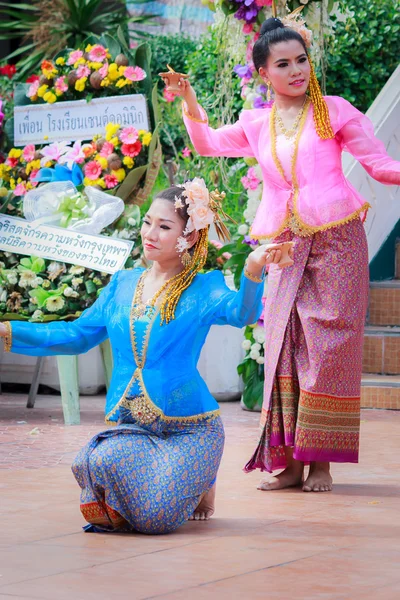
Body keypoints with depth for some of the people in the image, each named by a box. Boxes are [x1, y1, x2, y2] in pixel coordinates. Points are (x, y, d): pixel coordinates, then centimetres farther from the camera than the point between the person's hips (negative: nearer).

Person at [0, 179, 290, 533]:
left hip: (187, 427, -4)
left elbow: (242, 312, -23)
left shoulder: (203, 289, -3)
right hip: (130, 425, 4)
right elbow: (77, 335, 17)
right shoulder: (122, 285, 13)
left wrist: (253, 270, -45)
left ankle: (200, 483, 11)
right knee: (99, 462, -31)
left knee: (154, 518, -24)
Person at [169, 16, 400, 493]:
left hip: (336, 239, -3)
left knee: (327, 346, -6)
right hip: (285, 247, 4)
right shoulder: (256, 124, 14)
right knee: (285, 346, -2)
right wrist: (190, 103, 12)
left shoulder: (335, 111, 4)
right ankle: (290, 460, 2)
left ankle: (321, 460, -1)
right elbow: (207, 144, 28)